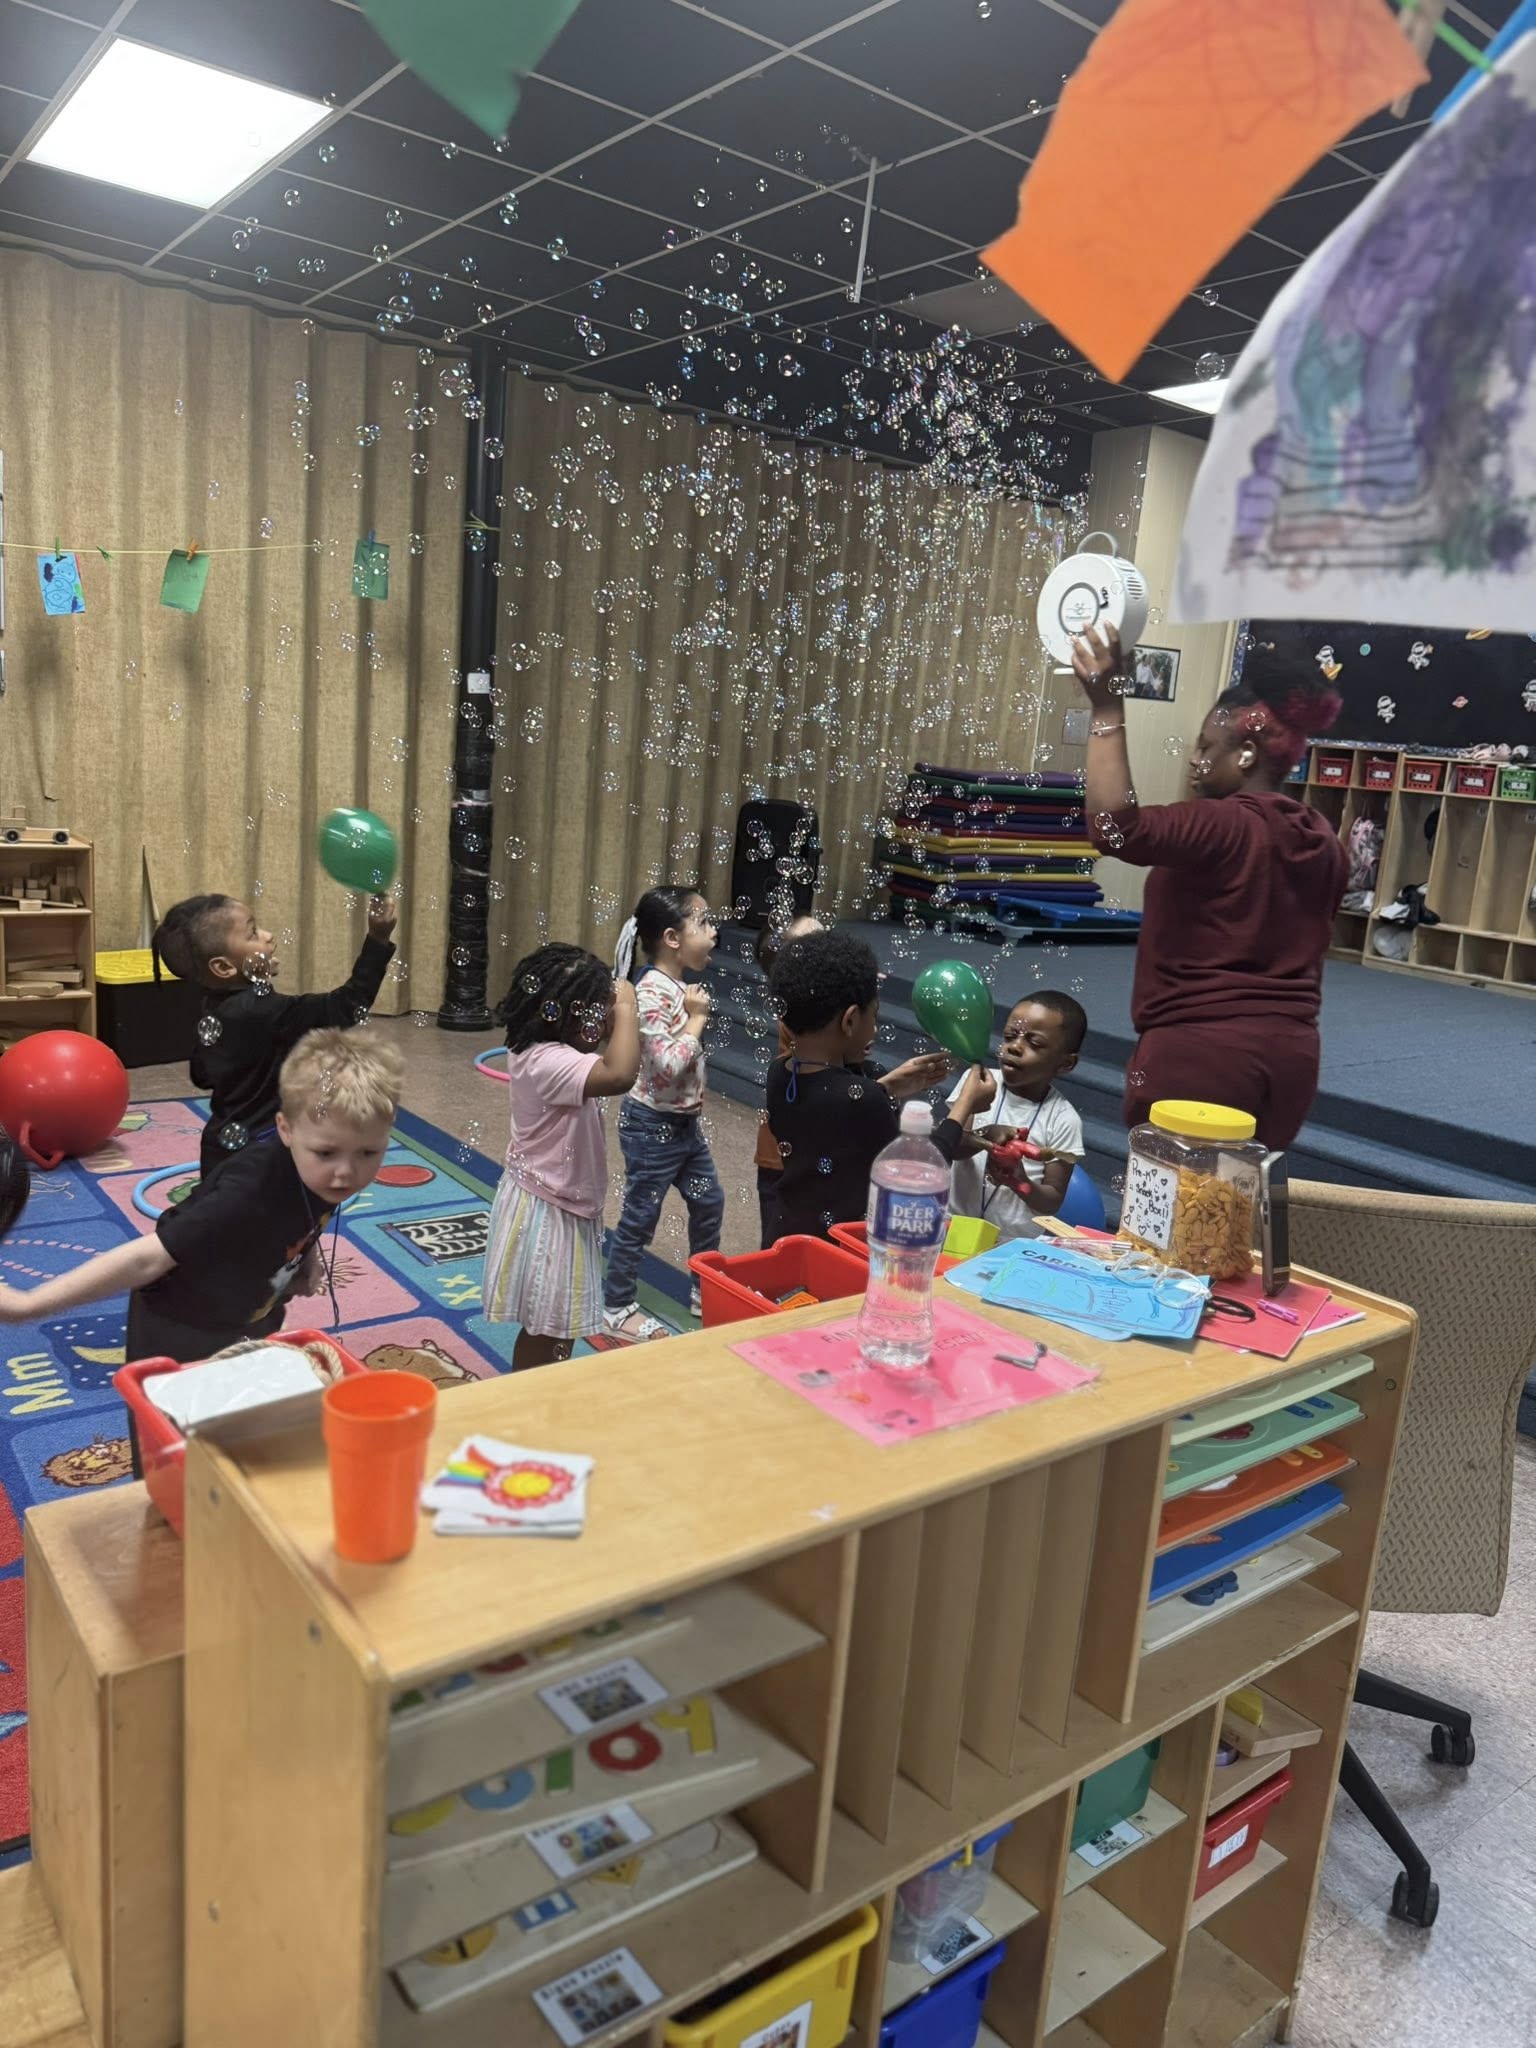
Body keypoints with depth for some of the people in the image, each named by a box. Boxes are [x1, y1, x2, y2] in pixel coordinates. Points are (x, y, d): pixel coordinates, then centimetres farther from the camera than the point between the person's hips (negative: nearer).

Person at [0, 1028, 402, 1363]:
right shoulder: (248, 1194, -39)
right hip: (179, 1338, -7)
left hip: (249, 1324, 7)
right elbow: (148, 1258, -35)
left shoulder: (322, 1173, -18)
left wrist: (305, 1259, -7)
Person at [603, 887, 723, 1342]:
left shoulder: (679, 986, 6)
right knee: (640, 1216, 3)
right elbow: (667, 1065, -31)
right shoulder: (653, 992, -23)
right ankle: (617, 1309, 18)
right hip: (652, 1125, -9)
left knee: (709, 1201, 19)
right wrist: (697, 1018, -22)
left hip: (683, 1122, 9)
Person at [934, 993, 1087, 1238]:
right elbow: (952, 1149, -8)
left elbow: (1053, 1201, -1)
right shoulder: (976, 1082, 0)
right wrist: (986, 1138, -26)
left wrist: (1021, 1182, -19)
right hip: (954, 1222, 0)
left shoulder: (1063, 1120, -4)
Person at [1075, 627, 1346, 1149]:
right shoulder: (1321, 841, 12)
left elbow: (1116, 827, -29)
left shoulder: (1223, 827, -15)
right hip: (1289, 1053, 8)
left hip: (1200, 1051, -8)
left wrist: (1108, 710, -25)